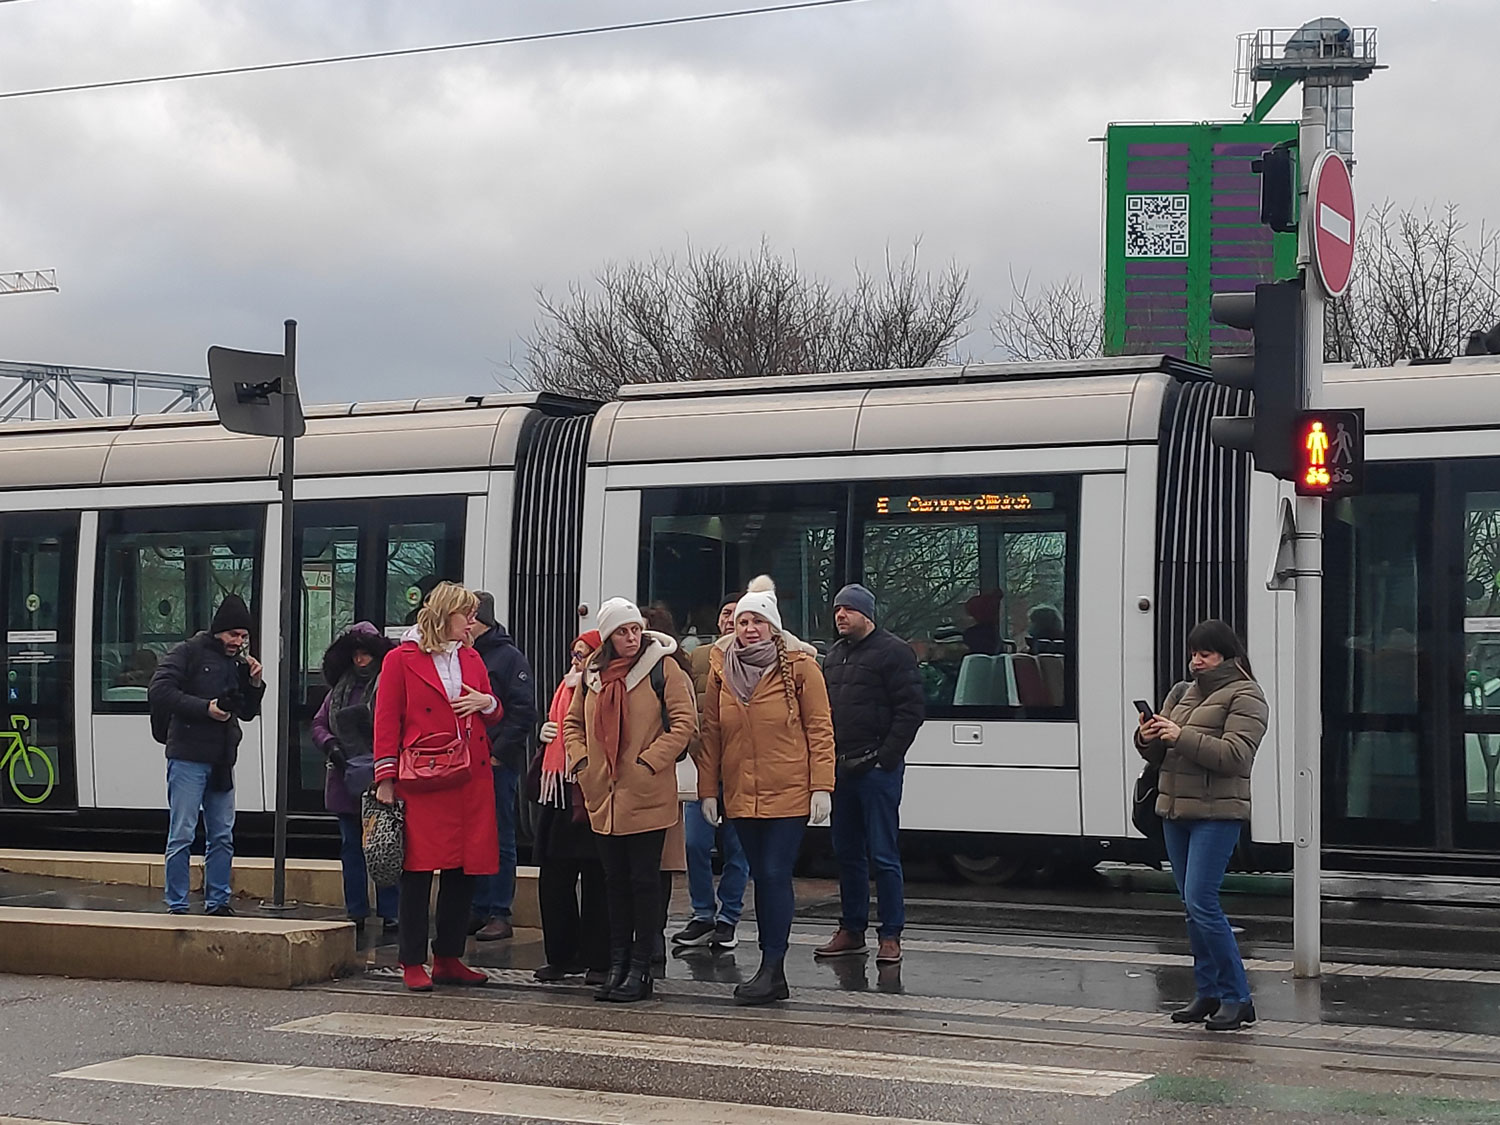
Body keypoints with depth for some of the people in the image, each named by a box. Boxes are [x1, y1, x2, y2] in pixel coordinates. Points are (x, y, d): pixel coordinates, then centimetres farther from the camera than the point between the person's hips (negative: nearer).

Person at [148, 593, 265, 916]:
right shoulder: (190, 653, -4)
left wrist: (254, 684, 3)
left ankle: (218, 902, 16)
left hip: (222, 761, 7)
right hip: (188, 757, -7)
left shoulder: (237, 662, 15)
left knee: (223, 836, 9)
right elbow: (159, 690, -15)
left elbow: (247, 713, 20)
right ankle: (177, 905, 2)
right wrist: (204, 707, -17)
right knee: (182, 834, -4)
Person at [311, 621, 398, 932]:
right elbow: (319, 723, 16)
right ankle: (356, 912, 17)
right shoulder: (340, 687, 15)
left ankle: (389, 913, 3)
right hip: (345, 777, 6)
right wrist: (331, 745, -2)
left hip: (379, 777, -6)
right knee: (351, 846, 10)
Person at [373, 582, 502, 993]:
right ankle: (413, 964, 3)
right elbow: (386, 722, -2)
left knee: (465, 870, 5)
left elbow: (495, 716, 25)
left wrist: (486, 703, 1)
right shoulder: (402, 659, 1)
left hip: (471, 780, 6)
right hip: (422, 780, -5)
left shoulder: (471, 659, 17)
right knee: (418, 870, -4)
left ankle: (448, 959, 15)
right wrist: (386, 778, -8)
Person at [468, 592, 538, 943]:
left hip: (499, 765, -6)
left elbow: (523, 712, -10)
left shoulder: (509, 658, -4)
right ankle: (479, 910, 14)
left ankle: (499, 914, 2)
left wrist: (498, 752, -14)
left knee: (499, 840, -1)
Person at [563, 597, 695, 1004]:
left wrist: (650, 760, -15)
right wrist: (580, 760, 5)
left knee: (644, 879, 0)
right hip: (604, 795, 5)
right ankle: (617, 965, 18)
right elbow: (573, 722, 21)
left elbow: (684, 721, -9)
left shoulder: (662, 667, -5)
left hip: (647, 795, -5)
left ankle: (640, 968, 6)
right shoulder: (593, 673, 10)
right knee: (615, 881, 11)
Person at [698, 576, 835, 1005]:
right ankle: (772, 973, 14)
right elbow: (710, 731, 8)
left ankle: (772, 968, -5)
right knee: (761, 877, 9)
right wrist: (708, 789, 5)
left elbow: (820, 728, -4)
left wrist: (821, 787, -10)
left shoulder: (798, 665, -4)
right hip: (741, 793, 4)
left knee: (776, 875, -9)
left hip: (789, 792, -4)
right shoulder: (721, 667, 7)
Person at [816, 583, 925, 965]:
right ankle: (851, 930, 21)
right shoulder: (834, 655, 16)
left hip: (877, 768, -7)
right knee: (847, 853, 12)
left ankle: (890, 936, 1)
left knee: (883, 855, -5)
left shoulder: (894, 652, -6)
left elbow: (912, 709, -12)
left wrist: (886, 757, -16)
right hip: (841, 768, 7)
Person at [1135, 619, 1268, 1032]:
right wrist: (1147, 739, -4)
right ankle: (1208, 993, 18)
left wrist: (1182, 737, -22)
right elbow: (1159, 755, 19)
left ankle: (1237, 1000, -7)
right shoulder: (1182, 693, 18)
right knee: (1193, 906, 10)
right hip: (1175, 811, 8)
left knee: (1202, 903, -14)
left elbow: (1234, 755, -17)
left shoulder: (1245, 697, -4)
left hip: (1216, 814, -8)